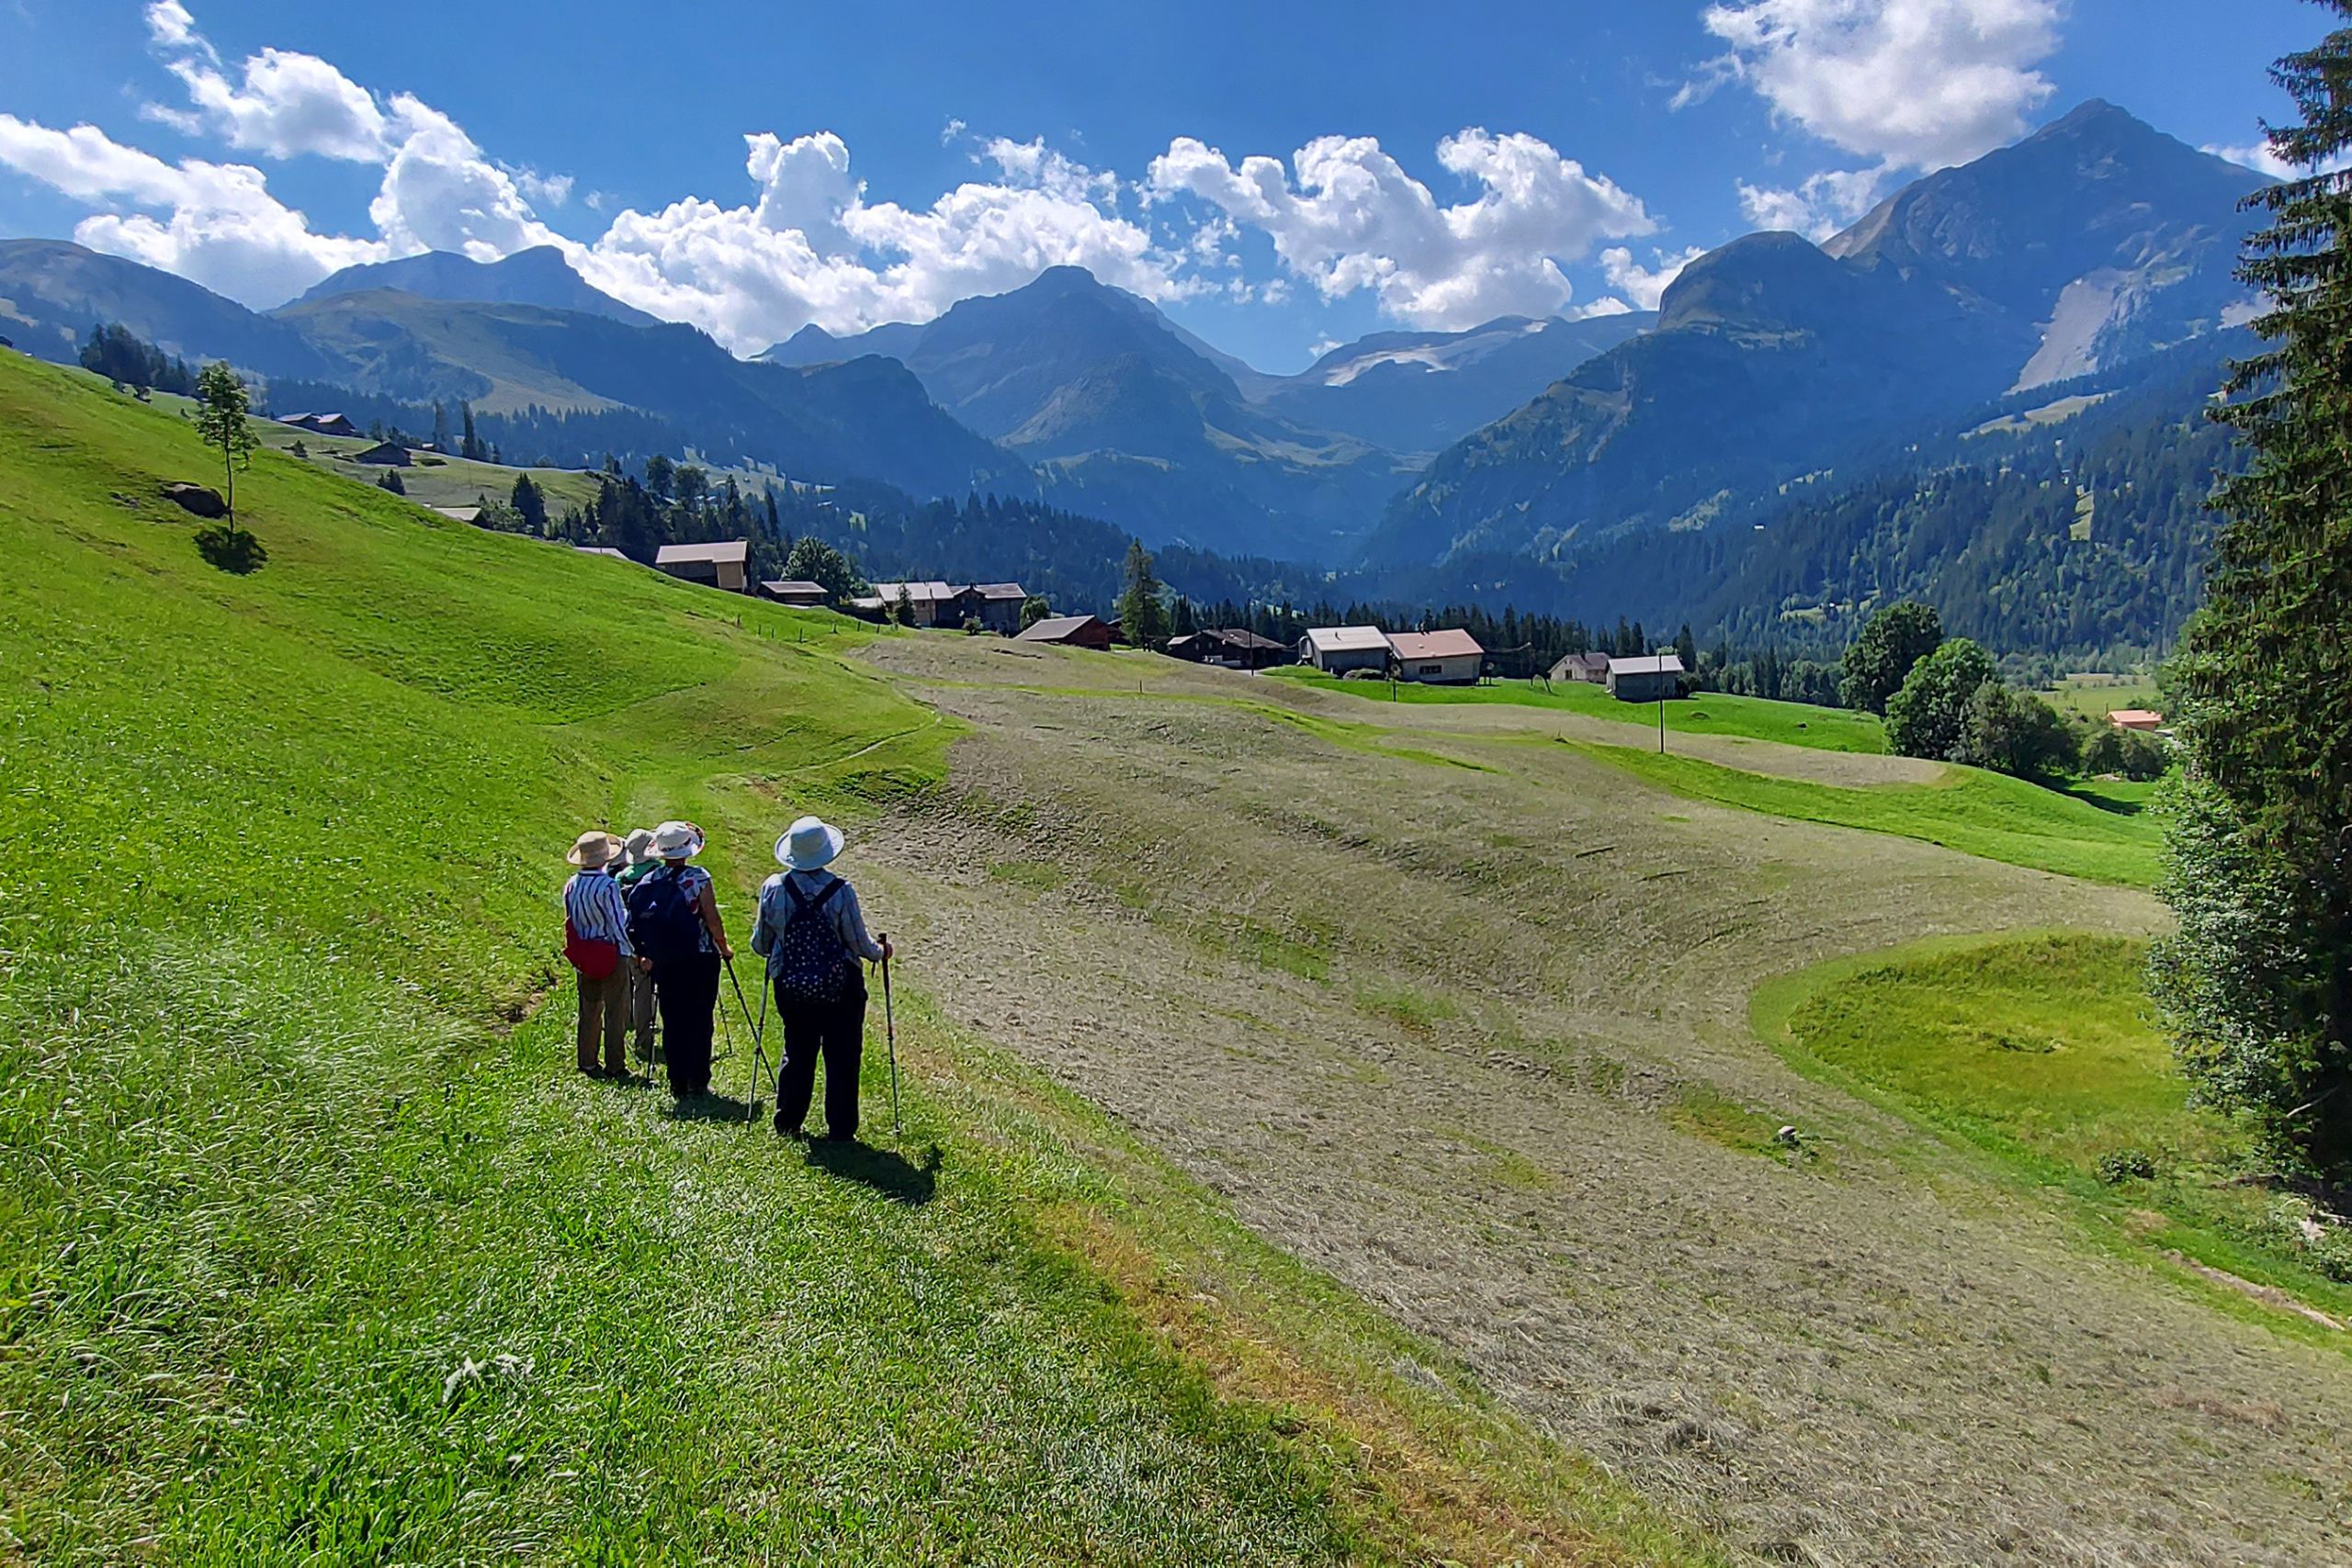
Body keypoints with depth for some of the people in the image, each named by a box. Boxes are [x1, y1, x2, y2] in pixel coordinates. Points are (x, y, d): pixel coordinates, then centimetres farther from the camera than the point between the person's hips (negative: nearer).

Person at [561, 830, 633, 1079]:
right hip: (612, 954, -6)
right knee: (615, 1012, 1)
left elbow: (570, 922, 10)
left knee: (589, 1010, 15)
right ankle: (614, 1066, 4)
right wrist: (628, 953, -6)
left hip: (584, 956, 6)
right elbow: (618, 922, -14)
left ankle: (587, 1063, 21)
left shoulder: (570, 885, 2)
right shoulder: (608, 886, -18)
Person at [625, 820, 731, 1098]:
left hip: (664, 963, 4)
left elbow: (637, 923, 4)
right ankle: (697, 1083, 6)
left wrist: (644, 956, 16)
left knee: (672, 1023, 9)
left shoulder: (647, 882, 1)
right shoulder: (698, 878, -11)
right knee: (700, 1021, 5)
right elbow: (712, 920, -12)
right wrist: (724, 948, 2)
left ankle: (677, 1083, 12)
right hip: (699, 959, -4)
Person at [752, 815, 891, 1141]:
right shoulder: (841, 891, -16)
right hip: (839, 988, -3)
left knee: (796, 1053, 19)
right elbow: (860, 945, -10)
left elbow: (760, 944, 3)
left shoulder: (772, 888, -7)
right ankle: (840, 1131, 12)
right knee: (842, 1058, 8)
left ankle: (787, 1125, 27)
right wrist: (881, 951, 12)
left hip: (790, 988, 3)